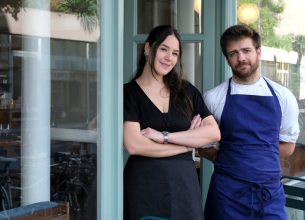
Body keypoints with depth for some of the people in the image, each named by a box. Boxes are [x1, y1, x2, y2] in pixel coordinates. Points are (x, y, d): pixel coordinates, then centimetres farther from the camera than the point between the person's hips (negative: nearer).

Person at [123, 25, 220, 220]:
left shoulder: (186, 91, 9)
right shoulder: (129, 92, -2)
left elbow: (214, 133, -2)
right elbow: (134, 145, -15)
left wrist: (164, 136, -12)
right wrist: (186, 143, -5)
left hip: (185, 182, 3)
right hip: (145, 184, -3)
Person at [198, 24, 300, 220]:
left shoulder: (283, 97, 4)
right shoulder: (213, 98, -1)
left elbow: (287, 146, 13)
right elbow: (202, 146, 9)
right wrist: (225, 158, -5)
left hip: (271, 193, 1)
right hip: (228, 193, -1)